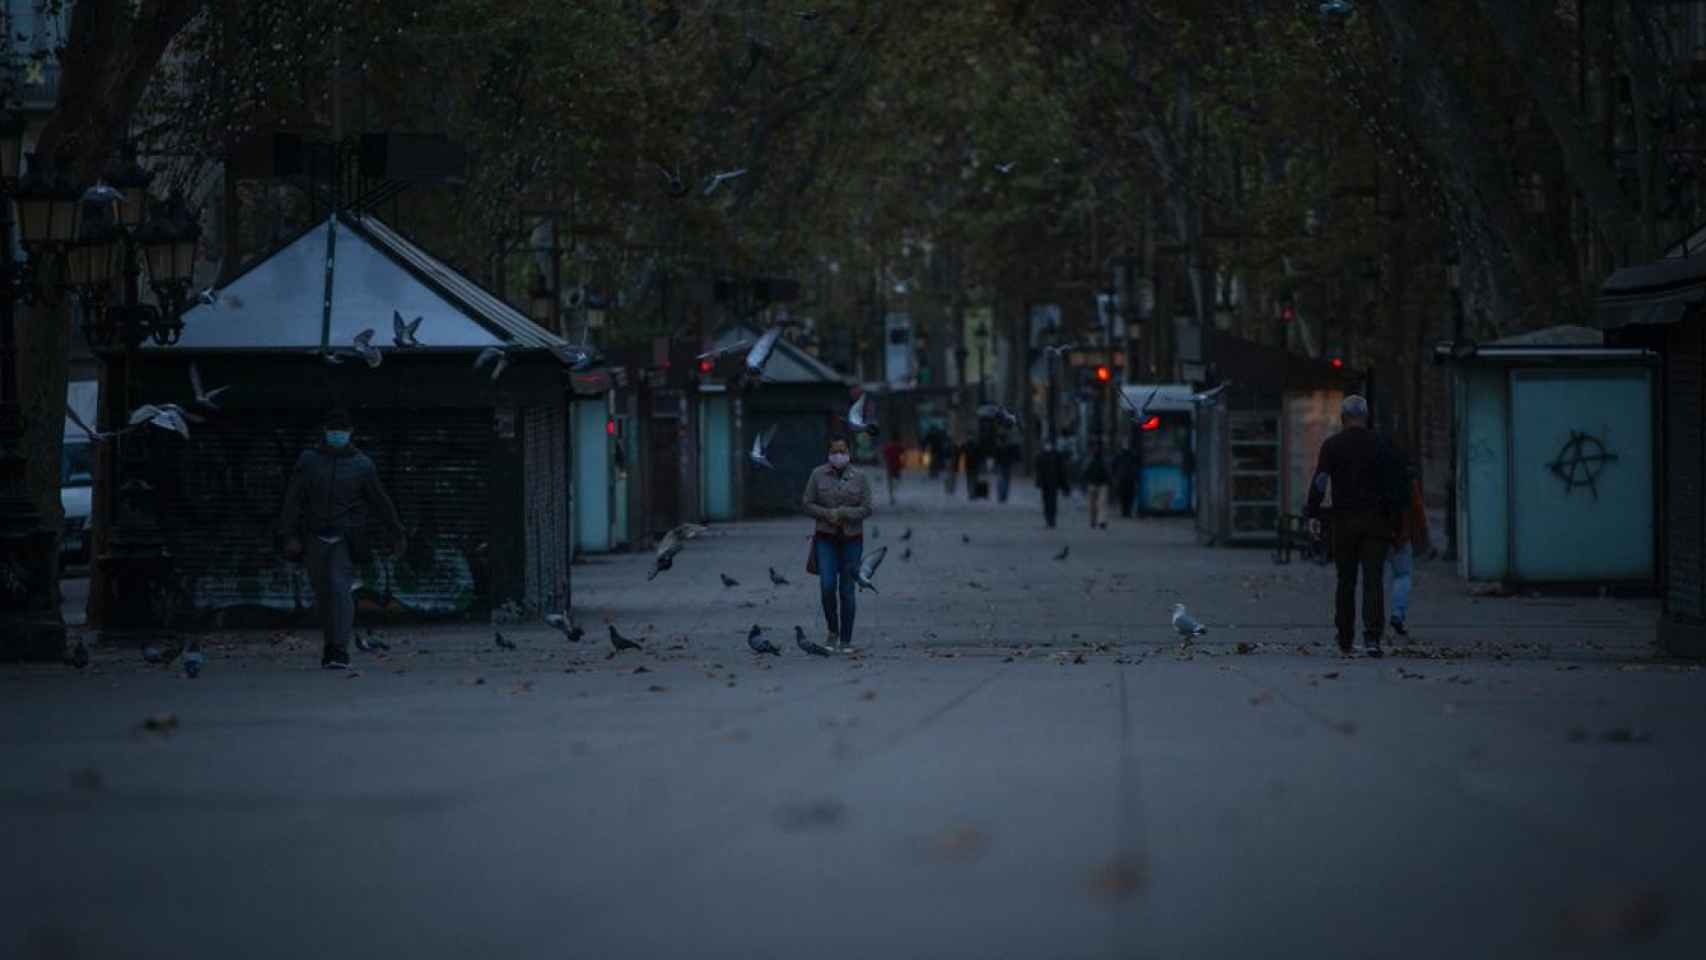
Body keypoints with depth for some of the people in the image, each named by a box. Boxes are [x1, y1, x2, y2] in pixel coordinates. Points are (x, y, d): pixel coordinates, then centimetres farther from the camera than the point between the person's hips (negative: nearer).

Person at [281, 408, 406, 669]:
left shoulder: (361, 464, 2)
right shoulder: (308, 460, 4)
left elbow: (381, 502, 9)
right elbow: (293, 499, 1)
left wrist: (397, 533, 12)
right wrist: (291, 535, -9)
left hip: (347, 538, -2)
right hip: (317, 539, 2)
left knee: (339, 588, -17)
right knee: (322, 593, 8)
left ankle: (340, 651, -20)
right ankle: (330, 645, 25)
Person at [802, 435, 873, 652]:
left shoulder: (858, 477, -2)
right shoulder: (818, 475, -1)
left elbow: (866, 509, -4)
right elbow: (809, 505, -1)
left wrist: (843, 513, -18)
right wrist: (829, 515, -17)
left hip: (852, 539, 0)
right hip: (826, 538, 0)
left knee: (847, 591, 1)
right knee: (828, 586, -14)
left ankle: (846, 640, 10)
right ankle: (833, 630, 8)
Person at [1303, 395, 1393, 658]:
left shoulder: (1332, 445, 0)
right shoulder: (1379, 444, 4)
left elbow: (1320, 481, -9)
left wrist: (1313, 514, -10)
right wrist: (1394, 518, 14)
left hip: (1344, 520, 0)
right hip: (1375, 520, 0)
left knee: (1346, 581, 11)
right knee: (1373, 579, -4)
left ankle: (1345, 641, 18)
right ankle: (1372, 636, -20)